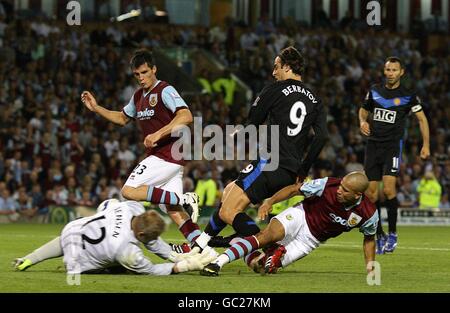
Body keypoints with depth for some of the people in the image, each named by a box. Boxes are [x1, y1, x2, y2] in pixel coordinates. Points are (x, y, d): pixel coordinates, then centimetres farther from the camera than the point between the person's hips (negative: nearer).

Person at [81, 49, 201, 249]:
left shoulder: (165, 90, -10)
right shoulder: (139, 96, 17)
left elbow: (186, 116, -23)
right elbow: (122, 118, 34)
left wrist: (158, 134, -27)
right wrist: (96, 108, 23)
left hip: (167, 155, -8)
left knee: (129, 191, -17)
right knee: (173, 211, 0)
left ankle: (184, 200, -19)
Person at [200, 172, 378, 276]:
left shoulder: (369, 214, -20)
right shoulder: (328, 185, -24)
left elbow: (369, 238, 3)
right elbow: (294, 189, -12)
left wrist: (370, 266, -3)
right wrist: (270, 201, -24)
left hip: (311, 239, 2)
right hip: (301, 216, -2)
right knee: (266, 236, -31)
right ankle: (217, 263, -33)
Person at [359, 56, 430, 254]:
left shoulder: (408, 95, -1)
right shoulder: (375, 91, 9)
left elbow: (422, 118, 6)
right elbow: (363, 110, 24)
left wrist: (426, 145, -1)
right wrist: (362, 122, 1)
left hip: (393, 145, -4)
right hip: (373, 145, 4)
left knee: (388, 189, -18)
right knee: (370, 192, -1)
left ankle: (392, 234, -3)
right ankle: (379, 236, 10)